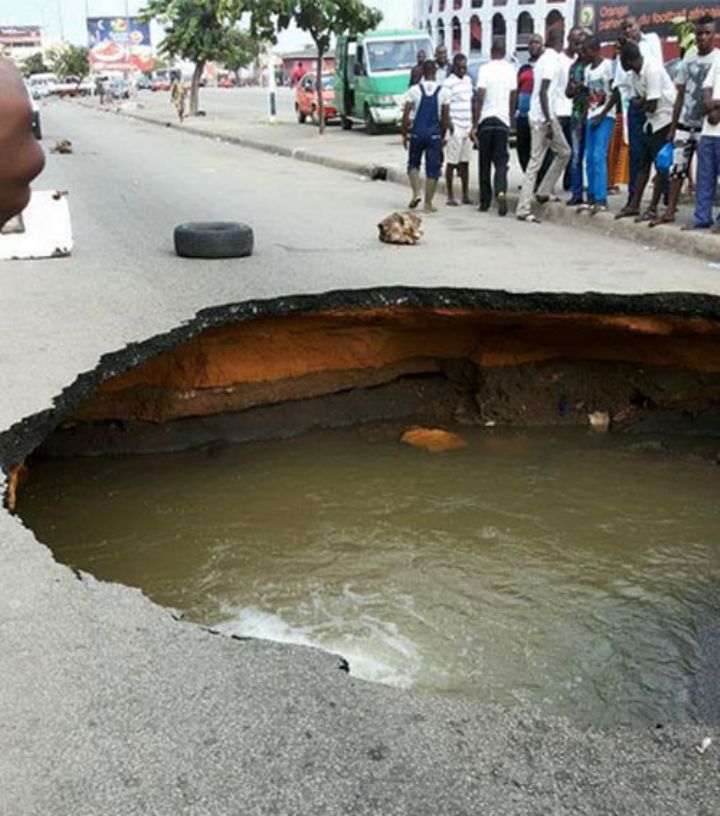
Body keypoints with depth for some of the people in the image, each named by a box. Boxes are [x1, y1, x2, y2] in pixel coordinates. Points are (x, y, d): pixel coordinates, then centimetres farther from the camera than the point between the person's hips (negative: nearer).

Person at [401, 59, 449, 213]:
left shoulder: (413, 90, -2)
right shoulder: (443, 92, 0)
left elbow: (406, 115, -4)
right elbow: (445, 118, 2)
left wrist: (404, 134, 5)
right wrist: (442, 136, 14)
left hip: (416, 134, 0)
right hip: (434, 135, 0)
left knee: (413, 164, 19)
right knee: (433, 169, 6)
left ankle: (416, 193, 1)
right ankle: (428, 203, 6)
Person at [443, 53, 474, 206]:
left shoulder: (468, 80, 13)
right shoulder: (449, 83, -9)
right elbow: (445, 107, -12)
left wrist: (473, 125, 16)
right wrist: (450, 127, -16)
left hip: (467, 128, 7)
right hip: (455, 128, -7)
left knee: (465, 162, 9)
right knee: (451, 163, -1)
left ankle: (466, 195, 14)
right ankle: (450, 196, 4)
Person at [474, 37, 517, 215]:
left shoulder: (485, 69, -5)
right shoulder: (511, 70, 4)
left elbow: (480, 98, -9)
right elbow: (513, 98, 8)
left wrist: (474, 123, -4)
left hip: (486, 120, -2)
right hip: (503, 120, 2)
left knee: (485, 162, 8)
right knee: (501, 161, 3)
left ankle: (485, 202, 13)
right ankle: (501, 192, -23)